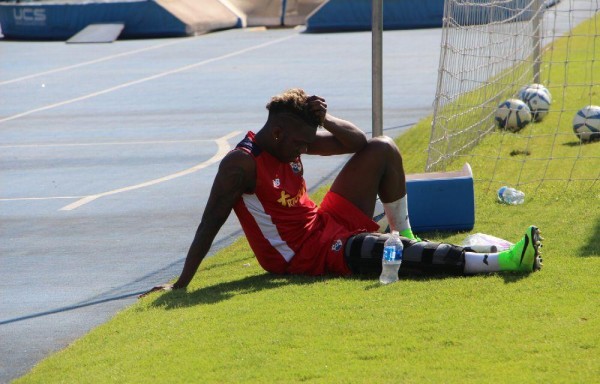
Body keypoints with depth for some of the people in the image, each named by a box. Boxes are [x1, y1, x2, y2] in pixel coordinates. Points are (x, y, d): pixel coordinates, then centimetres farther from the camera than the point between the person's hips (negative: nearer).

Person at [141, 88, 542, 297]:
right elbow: (210, 224, -23)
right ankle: (499, 261, -41)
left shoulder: (291, 140, 3)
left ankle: (404, 235, 9)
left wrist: (325, 119, -14)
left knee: (384, 150, 8)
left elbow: (358, 143, 6)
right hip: (305, 255, -9)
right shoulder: (241, 164, -21)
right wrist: (182, 284, -28)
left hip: (328, 223, 9)